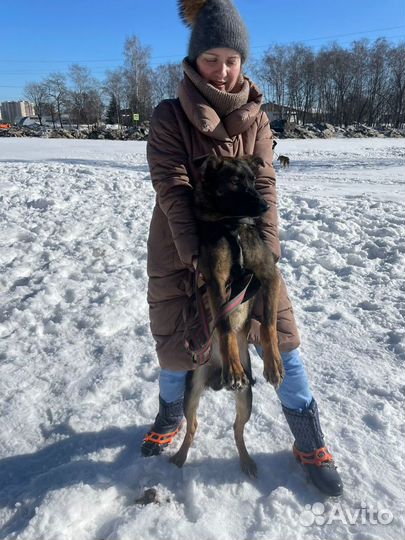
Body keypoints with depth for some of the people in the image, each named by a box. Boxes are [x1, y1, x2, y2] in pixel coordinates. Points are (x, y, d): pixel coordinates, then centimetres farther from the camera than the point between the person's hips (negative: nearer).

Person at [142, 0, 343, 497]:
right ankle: (170, 418, 43)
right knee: (176, 342, 9)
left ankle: (310, 446, 21)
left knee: (279, 336, 1)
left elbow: (263, 186, -8)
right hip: (179, 252, -1)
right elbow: (172, 189, -17)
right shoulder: (169, 117, -8)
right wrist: (196, 255, -26)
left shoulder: (255, 119, 1)